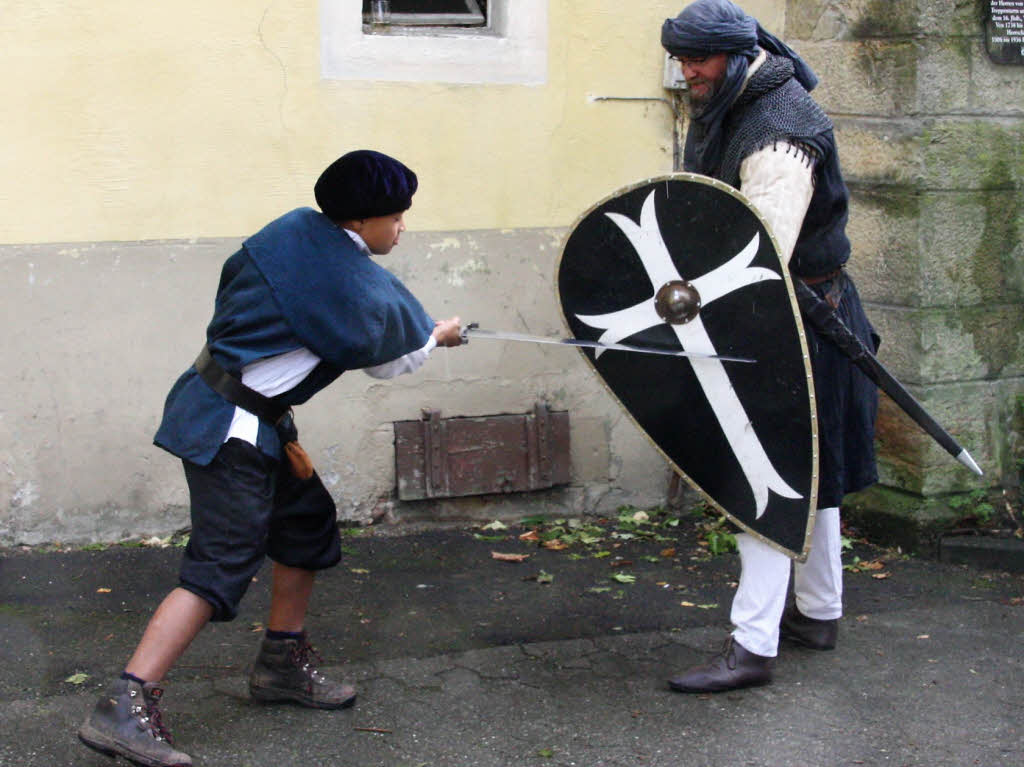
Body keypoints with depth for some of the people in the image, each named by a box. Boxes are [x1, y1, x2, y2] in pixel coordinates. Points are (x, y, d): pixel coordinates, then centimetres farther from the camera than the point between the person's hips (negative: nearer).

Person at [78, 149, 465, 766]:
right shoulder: (356, 287, -17)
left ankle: (283, 664, 33)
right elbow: (391, 360, -1)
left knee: (308, 520, 20)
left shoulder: (296, 229, 3)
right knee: (221, 566, -13)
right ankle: (124, 709, -17)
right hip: (231, 429, -10)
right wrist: (441, 335, 22)